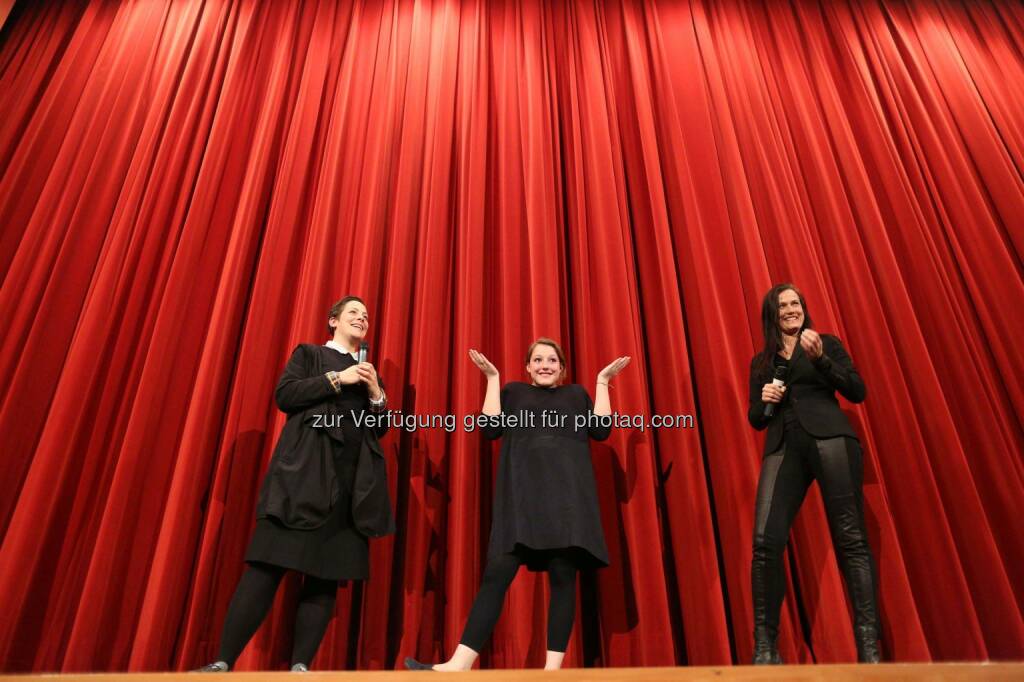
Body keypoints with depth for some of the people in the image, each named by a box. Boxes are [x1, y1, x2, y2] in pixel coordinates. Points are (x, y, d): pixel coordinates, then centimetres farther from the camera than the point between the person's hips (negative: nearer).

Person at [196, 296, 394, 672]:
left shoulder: (369, 372, 24)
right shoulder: (309, 353, 14)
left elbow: (381, 429, 19)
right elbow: (284, 395, -3)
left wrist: (377, 394, 2)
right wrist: (337, 379, -8)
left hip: (352, 480, 4)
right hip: (307, 470, -4)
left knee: (326, 572, -1)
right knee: (270, 563, -9)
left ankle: (300, 666, 2)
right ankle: (223, 661, -3)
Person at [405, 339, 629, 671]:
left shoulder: (576, 393, 22)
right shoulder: (513, 391, 22)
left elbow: (601, 430, 8)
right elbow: (491, 428, 6)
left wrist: (602, 382, 11)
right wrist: (493, 378, 8)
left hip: (567, 495, 1)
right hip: (522, 495, 0)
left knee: (563, 575, -5)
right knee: (497, 572, -10)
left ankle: (553, 667, 1)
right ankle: (459, 663, -10)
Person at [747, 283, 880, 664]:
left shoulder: (826, 342, 15)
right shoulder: (761, 361, 22)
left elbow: (857, 393, 4)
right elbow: (756, 420, 22)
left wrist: (820, 357, -7)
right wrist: (763, 400, 0)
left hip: (829, 438, -2)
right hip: (783, 447, 2)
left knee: (850, 539, -6)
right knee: (766, 541, -12)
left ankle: (869, 646, 0)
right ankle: (765, 647, -6)